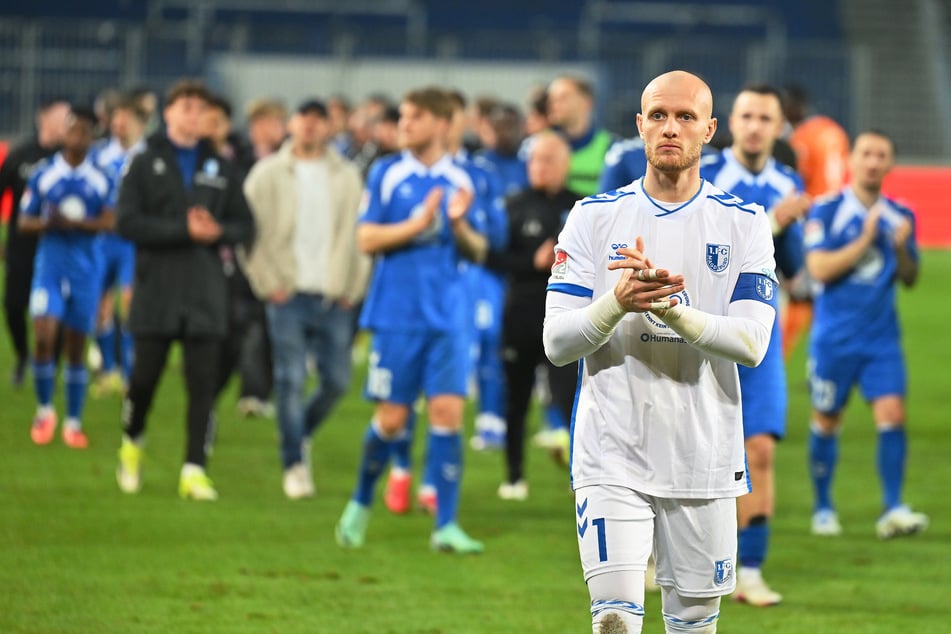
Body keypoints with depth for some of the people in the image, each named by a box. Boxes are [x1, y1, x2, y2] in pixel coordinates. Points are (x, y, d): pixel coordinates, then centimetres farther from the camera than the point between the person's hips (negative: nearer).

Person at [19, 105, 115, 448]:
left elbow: (110, 221, -8)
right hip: (50, 263, -1)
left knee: (76, 346, 4)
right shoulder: (43, 175, 3)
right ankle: (44, 410, 4)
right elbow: (24, 222, 5)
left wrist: (75, 223, -23)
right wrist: (48, 223, -16)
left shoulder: (102, 180, 2)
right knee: (44, 336, -15)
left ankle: (73, 422, 14)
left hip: (86, 267, 1)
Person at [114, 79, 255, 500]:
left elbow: (245, 226, 11)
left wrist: (217, 231, -11)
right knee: (145, 376, 3)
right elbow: (127, 222, -8)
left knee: (203, 383, -4)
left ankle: (194, 469, -2)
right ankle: (132, 443, 30)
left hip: (206, 291, 2)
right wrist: (184, 230, -15)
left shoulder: (220, 169, 12)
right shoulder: (145, 165, 3)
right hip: (156, 289, -2)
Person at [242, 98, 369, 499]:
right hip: (289, 296, -2)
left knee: (337, 381, 1)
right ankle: (295, 465, 0)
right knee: (290, 380, -7)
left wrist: (352, 286, 1)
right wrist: (268, 283, -5)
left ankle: (301, 432, 29)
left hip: (334, 298, 2)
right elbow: (250, 232, 1)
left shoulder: (347, 177, 8)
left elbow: (360, 234, 9)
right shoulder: (268, 174, 3)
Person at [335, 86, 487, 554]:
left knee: (448, 411, -8)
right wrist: (418, 224, -15)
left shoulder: (462, 181, 6)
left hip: (447, 317, 1)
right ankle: (361, 505, 22)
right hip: (397, 315, -1)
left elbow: (478, 252, 7)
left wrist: (459, 225, -13)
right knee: (391, 418, 0)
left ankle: (445, 525, -4)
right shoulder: (386, 174, 1)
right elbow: (367, 239, -4)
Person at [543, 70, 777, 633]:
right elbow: (556, 342, -2)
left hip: (704, 457, 1)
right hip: (613, 456, -1)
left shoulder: (744, 224, 2)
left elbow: (752, 343, -9)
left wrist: (669, 307, -24)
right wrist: (618, 302, -22)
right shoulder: (594, 217, 3)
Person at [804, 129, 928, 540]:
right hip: (834, 337, -2)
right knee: (826, 421, 7)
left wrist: (902, 249, -9)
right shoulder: (826, 212, -5)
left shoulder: (899, 217, 7)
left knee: (892, 414, -12)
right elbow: (820, 268, -15)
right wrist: (865, 240, -18)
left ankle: (892, 510, -11)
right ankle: (823, 509, 22)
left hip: (882, 338, 3)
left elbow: (909, 279, 11)